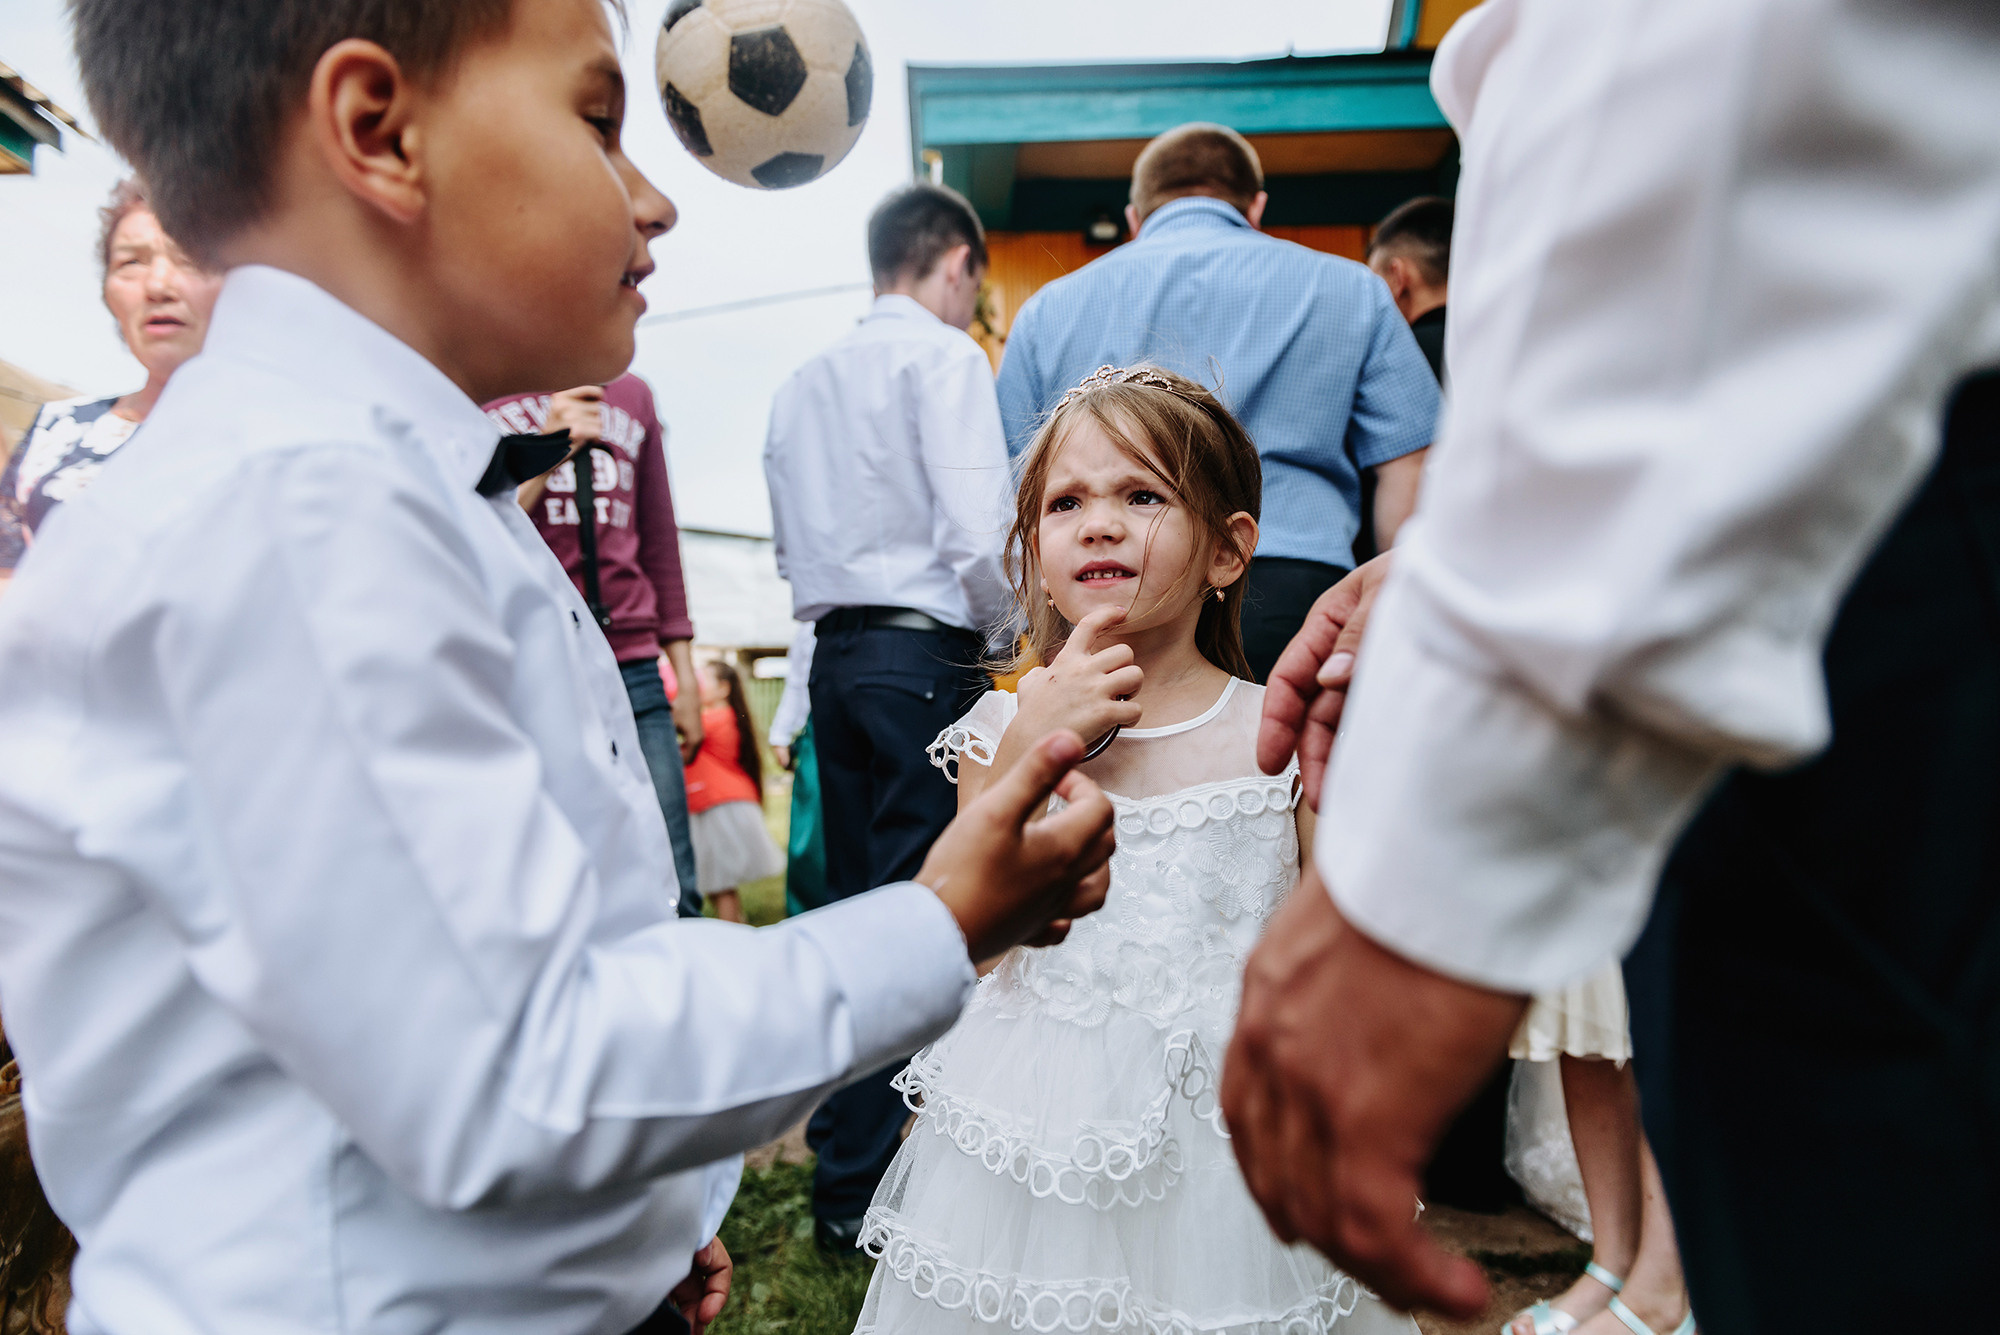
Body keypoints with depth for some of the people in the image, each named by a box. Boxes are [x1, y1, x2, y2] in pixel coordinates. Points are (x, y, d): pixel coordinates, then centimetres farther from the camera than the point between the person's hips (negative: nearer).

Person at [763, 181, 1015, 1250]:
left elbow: (792, 539, 17)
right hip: (924, 657, -7)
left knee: (856, 906, 13)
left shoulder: (802, 381, 16)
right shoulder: (943, 355, -5)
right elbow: (977, 533, -15)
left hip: (834, 653, 7)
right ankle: (857, 1184, 5)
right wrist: (1007, 628, 0)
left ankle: (843, 1155, 24)